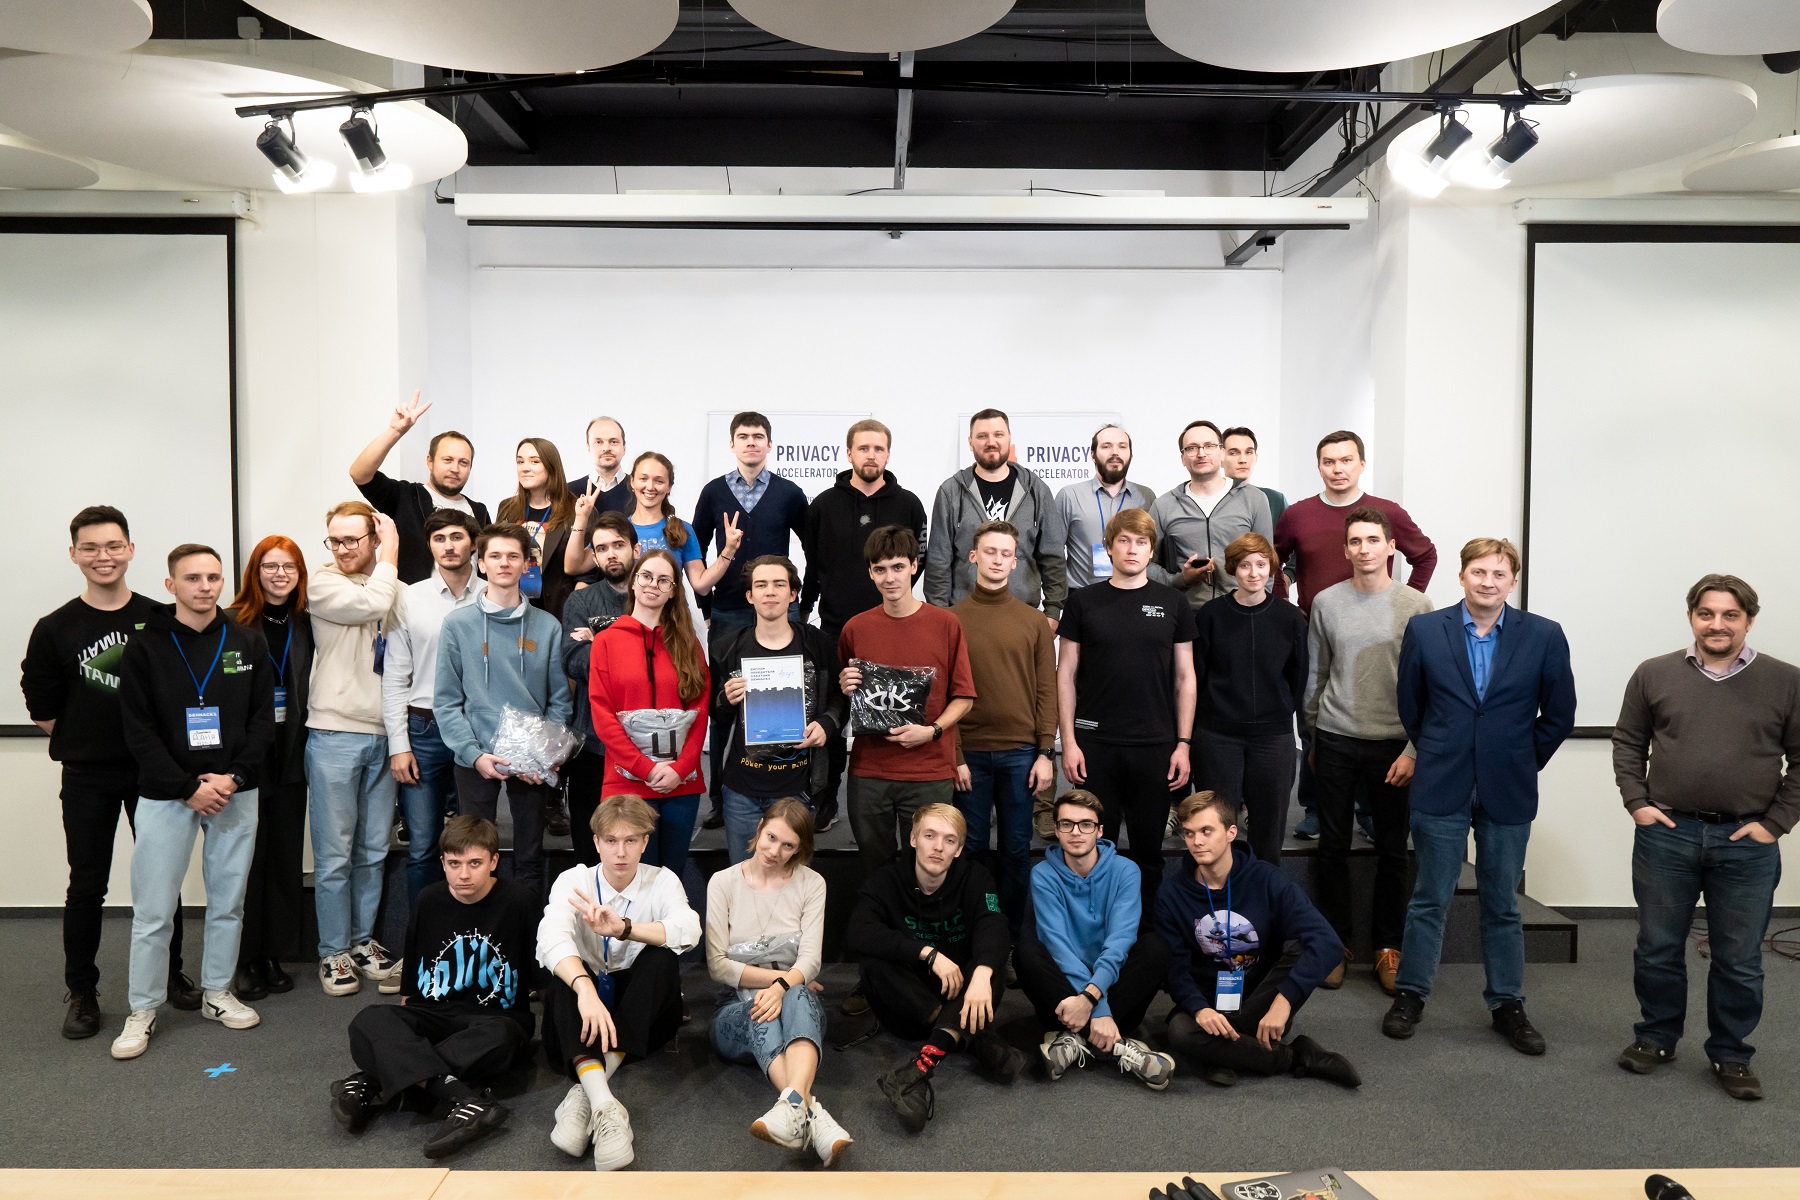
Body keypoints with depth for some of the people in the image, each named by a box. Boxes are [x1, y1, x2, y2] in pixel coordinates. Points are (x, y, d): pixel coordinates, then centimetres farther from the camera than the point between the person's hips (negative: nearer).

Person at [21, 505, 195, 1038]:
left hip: (153, 770, 1)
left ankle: (171, 975, 25)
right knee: (87, 886, 6)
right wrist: (86, 739, 1)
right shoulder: (55, 629, -3)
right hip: (87, 778, 0)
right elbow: (43, 710, 3)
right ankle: (81, 992, 20)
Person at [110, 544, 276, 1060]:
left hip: (235, 792, 2)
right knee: (153, 911, 1)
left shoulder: (248, 642, 2)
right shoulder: (145, 648, -3)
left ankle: (217, 993, 27)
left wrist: (234, 777, -10)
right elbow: (139, 731, -6)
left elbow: (263, 717, 2)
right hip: (166, 794, -2)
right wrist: (189, 788, -13)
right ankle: (143, 1010, 16)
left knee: (228, 901, 11)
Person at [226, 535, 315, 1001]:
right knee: (249, 855, 2)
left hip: (290, 756, 4)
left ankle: (275, 953, 20)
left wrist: (306, 738, 1)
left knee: (286, 854, 9)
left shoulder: (307, 625, 6)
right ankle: (246, 959, 14)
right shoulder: (234, 623, -6)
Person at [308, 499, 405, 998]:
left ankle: (363, 941, 24)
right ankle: (333, 952, 15)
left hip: (383, 735, 4)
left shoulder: (395, 586, 10)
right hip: (334, 735, -4)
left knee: (373, 851, 11)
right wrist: (390, 552, -8)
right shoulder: (323, 583, -3)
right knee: (335, 854, 2)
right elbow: (372, 604, -20)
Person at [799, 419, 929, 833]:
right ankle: (826, 798, 18)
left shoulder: (908, 505, 2)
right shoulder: (824, 504, 4)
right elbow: (811, 565, 10)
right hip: (836, 627, 1)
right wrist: (802, 612, 12)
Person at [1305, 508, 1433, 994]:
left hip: (1393, 744, -1)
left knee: (1393, 851, 7)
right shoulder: (1326, 603, 3)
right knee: (1332, 846, 6)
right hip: (1335, 740, 1)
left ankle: (1388, 947, 20)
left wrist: (1414, 749, -8)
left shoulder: (1416, 606, -2)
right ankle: (1335, 944, 19)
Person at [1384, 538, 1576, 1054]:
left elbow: (1560, 714, 6)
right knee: (1429, 898, 7)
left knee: (1502, 904, 11)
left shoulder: (1544, 637, -2)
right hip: (1441, 788, 0)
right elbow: (1409, 704, 8)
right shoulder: (1424, 630, -2)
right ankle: (1410, 994, 20)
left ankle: (1507, 1004, 24)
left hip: (1507, 793, 1)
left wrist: (1521, 763, 8)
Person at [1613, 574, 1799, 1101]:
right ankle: (1656, 1037, 28)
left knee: (1739, 959, 9)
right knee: (1658, 948, 11)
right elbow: (1628, 742, 10)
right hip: (1665, 834, 1)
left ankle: (1730, 1054, 25)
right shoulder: (1654, 675, 2)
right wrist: (1636, 802, 0)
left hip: (1747, 843, -1)